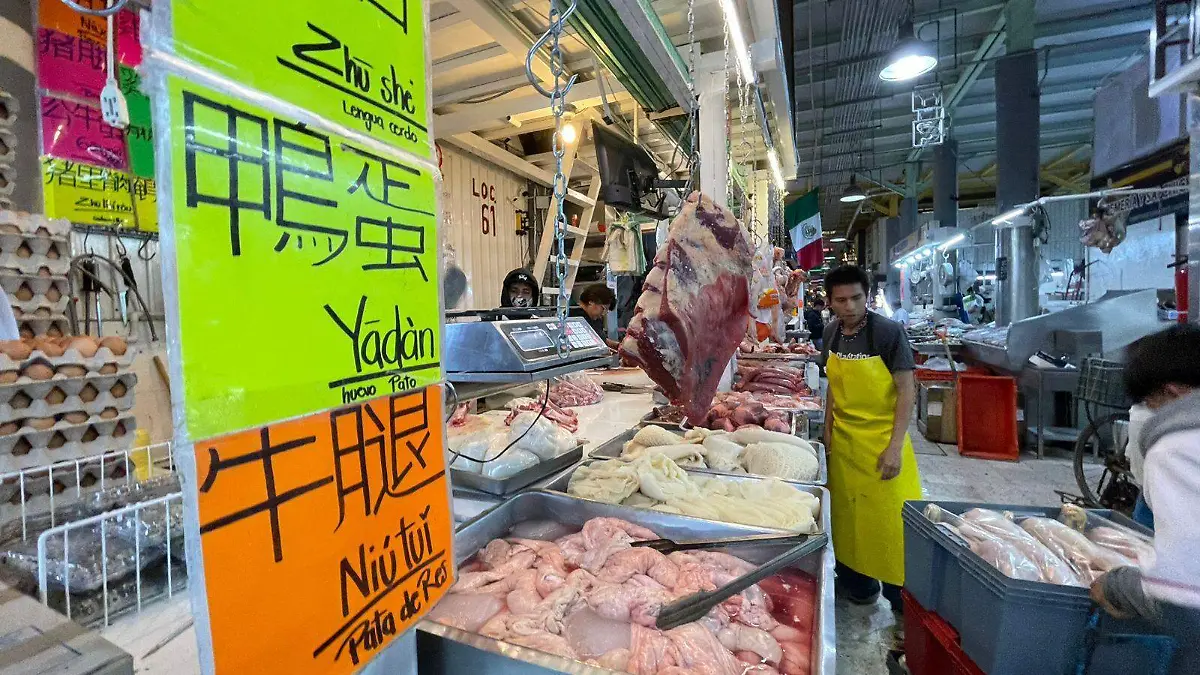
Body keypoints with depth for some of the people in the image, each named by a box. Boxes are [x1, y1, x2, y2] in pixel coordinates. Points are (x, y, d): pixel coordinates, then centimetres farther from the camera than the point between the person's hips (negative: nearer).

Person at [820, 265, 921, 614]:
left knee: (892, 519, 3)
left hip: (881, 439, -5)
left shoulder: (889, 332, -14)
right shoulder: (831, 333, 1)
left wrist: (895, 447, -17)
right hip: (843, 439, 5)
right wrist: (827, 429, 6)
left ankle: (904, 597, 22)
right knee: (849, 514, 15)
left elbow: (907, 390, -13)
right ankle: (858, 585, 34)